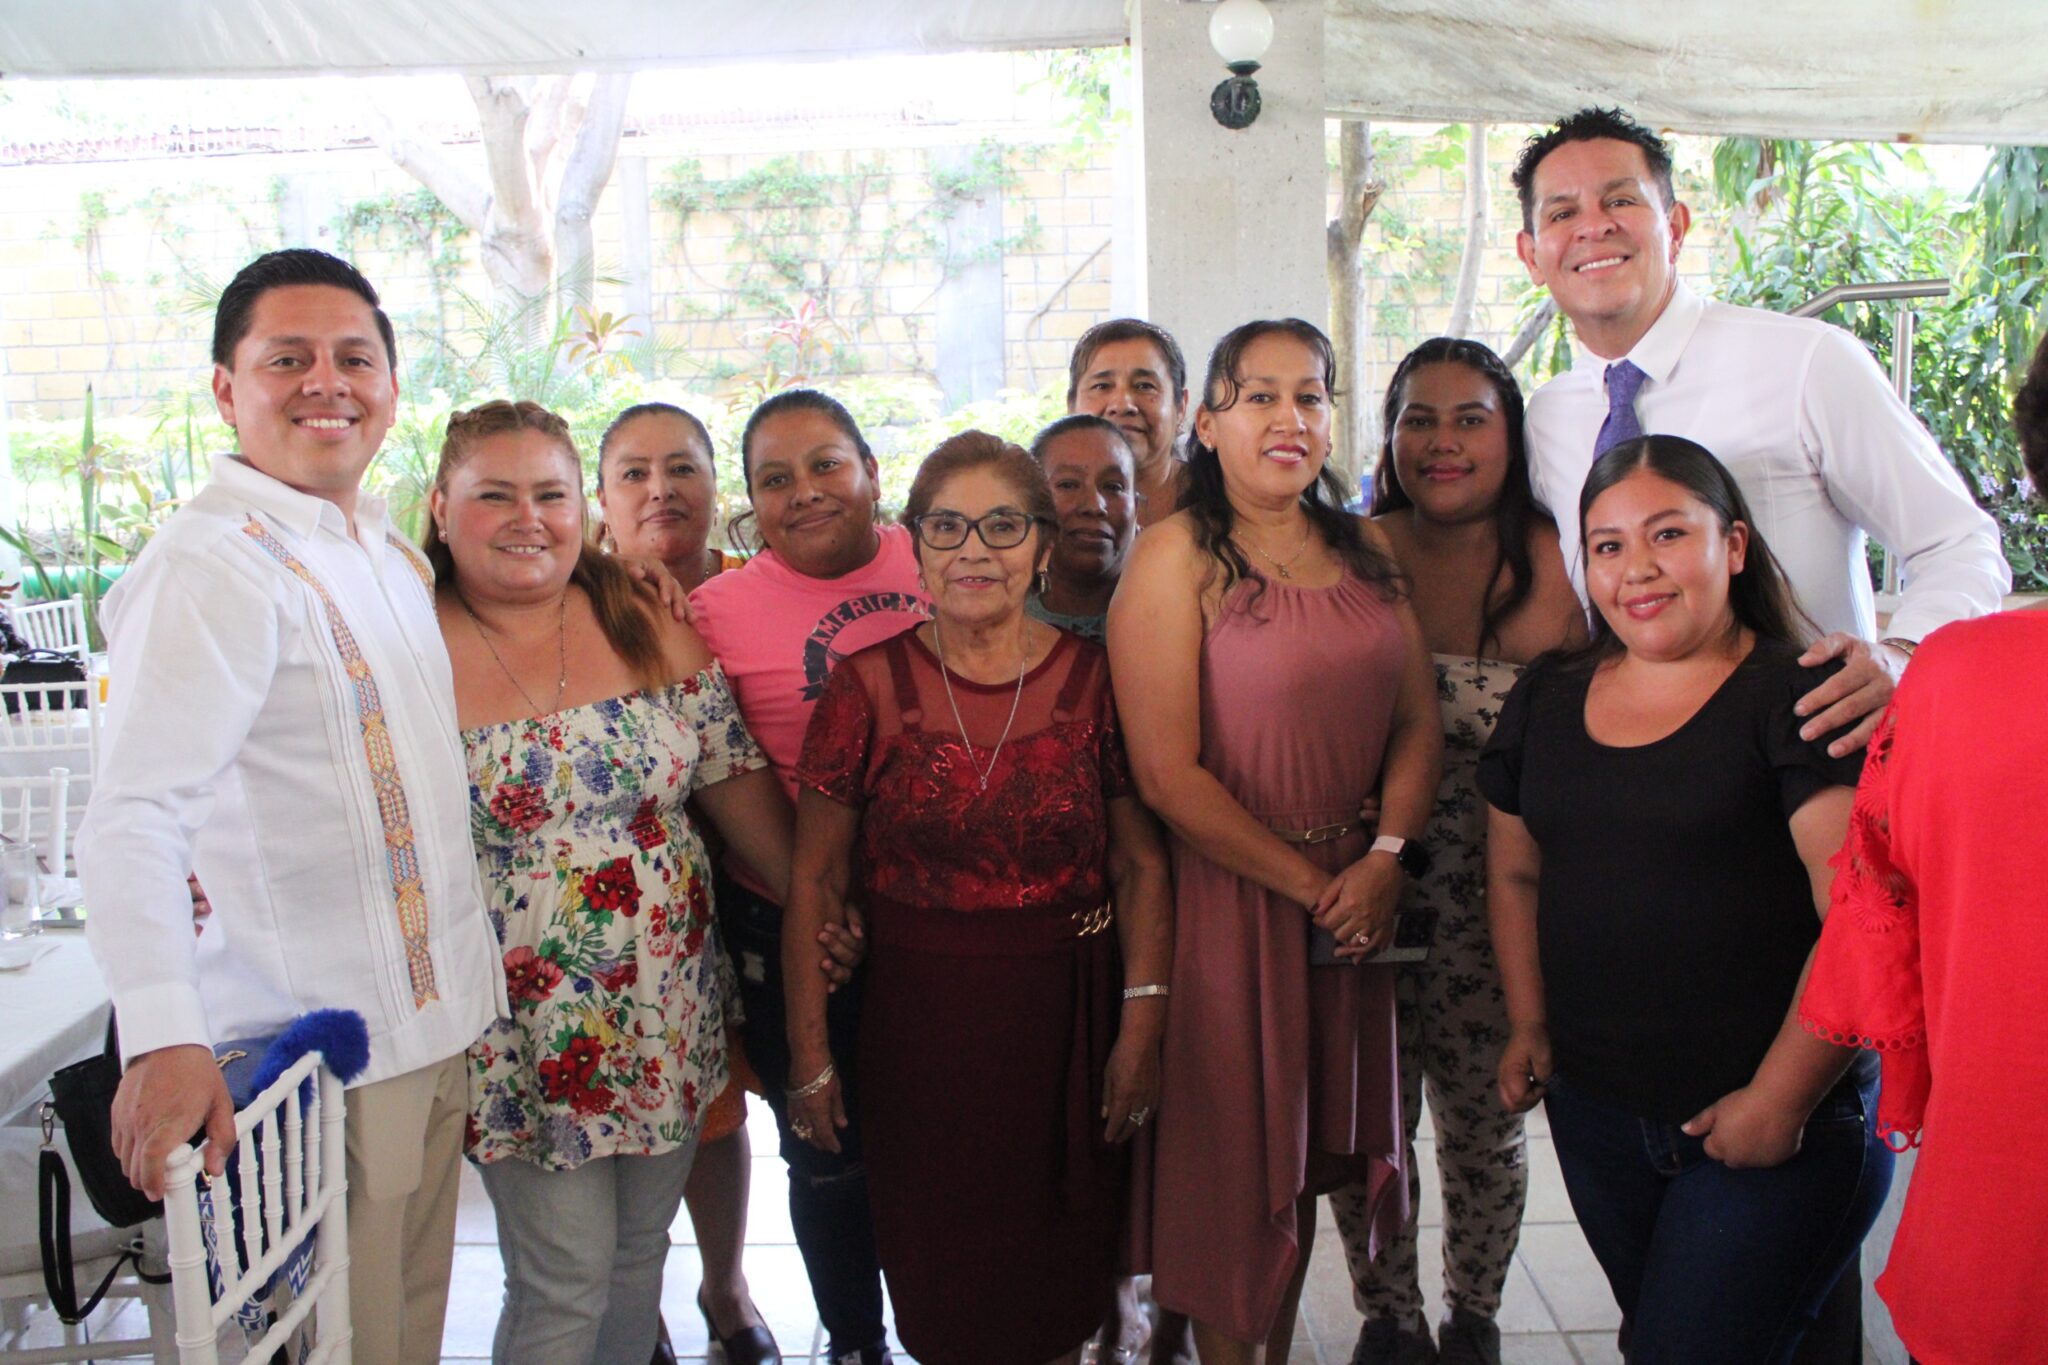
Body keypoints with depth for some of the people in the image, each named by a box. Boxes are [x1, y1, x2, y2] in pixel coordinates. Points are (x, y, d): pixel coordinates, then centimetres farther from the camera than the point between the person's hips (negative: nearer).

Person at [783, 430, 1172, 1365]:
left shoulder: (1094, 681, -3)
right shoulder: (869, 686, -5)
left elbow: (1140, 866, 0)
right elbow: (817, 880, -3)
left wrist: (1141, 1026, -6)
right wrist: (809, 1053, -3)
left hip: (1067, 1023, 1)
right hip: (916, 1030, 0)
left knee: (1062, 1283, 14)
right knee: (941, 1290, 11)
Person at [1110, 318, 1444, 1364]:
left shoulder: (1365, 550, 7)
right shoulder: (1176, 554, -11)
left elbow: (1418, 722, 5)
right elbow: (1167, 773, -16)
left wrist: (1383, 861, -10)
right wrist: (1308, 883, -12)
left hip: (1360, 894, 6)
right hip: (1231, 895, -5)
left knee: (1321, 1136, 17)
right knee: (1236, 1150, 8)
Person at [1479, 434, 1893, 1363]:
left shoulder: (1797, 698, -12)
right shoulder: (1545, 702, 7)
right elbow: (1515, 874, 18)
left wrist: (1780, 1097, -16)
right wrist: (1529, 1025, 9)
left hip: (1782, 1123, -5)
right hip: (1594, 1115, 6)